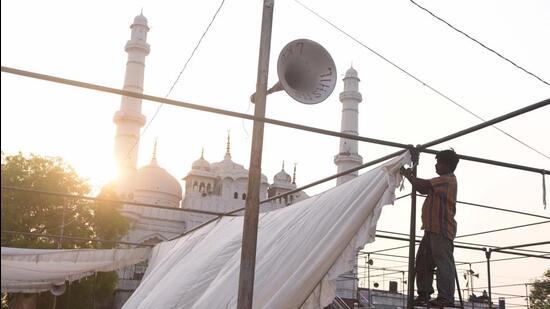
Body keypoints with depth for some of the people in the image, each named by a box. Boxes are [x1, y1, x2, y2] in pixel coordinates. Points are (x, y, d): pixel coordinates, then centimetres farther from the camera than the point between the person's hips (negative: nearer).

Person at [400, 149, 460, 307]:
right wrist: (411, 176, 10)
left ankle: (446, 297, -10)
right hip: (432, 228, 11)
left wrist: (407, 174, -4)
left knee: (443, 262, -10)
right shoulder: (444, 180, 25)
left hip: (441, 229, -11)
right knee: (423, 261, 11)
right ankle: (424, 294, 14)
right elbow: (423, 189, 23)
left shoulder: (447, 179, -8)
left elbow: (422, 185, -17)